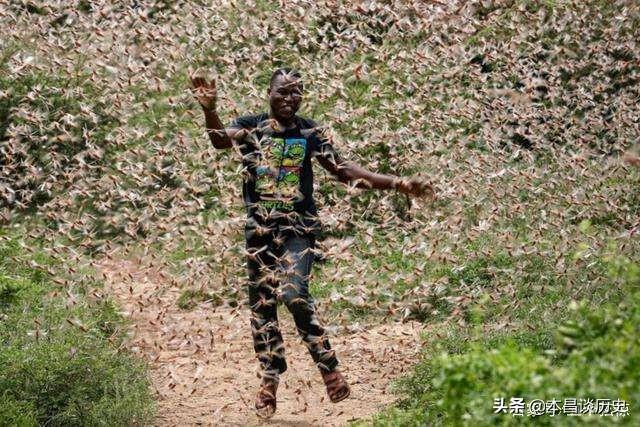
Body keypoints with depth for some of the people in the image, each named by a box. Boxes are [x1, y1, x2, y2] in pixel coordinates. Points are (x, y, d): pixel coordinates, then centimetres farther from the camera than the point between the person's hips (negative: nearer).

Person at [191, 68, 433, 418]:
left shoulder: (309, 132, 4)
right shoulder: (251, 126, 1)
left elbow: (344, 171, 4)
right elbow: (221, 140, -19)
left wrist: (398, 184, -2)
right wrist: (209, 110, -41)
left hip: (298, 228, -2)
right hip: (259, 227, 2)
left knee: (294, 294, -20)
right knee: (261, 302, 4)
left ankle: (329, 367, -7)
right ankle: (269, 379, 15)